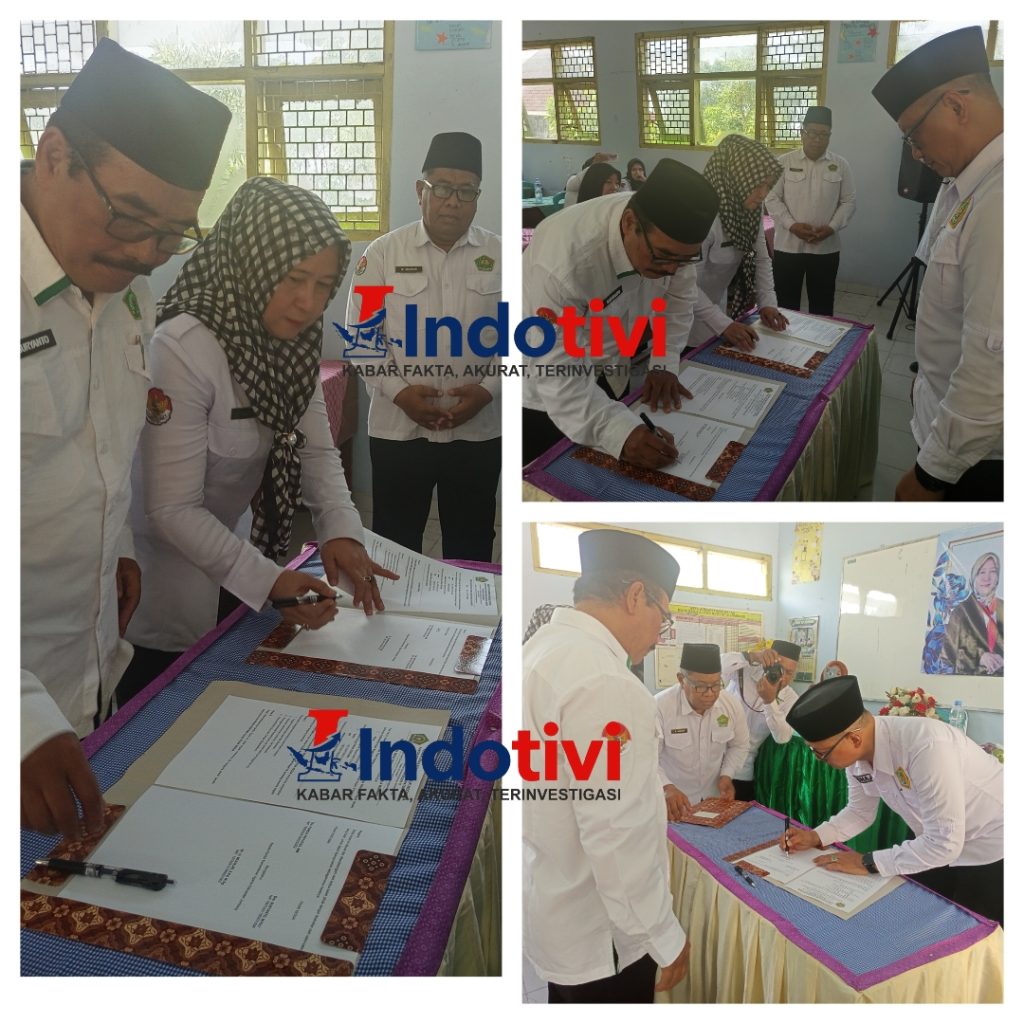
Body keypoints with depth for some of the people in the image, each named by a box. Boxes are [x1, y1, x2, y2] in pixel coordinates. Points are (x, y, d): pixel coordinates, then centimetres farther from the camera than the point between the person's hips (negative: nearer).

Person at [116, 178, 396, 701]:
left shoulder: (292, 339, -8)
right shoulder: (184, 350, -31)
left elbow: (315, 448, -7)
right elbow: (172, 509, -29)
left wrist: (341, 531, -24)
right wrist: (267, 581, -35)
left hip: (225, 546, 7)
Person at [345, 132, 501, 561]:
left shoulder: (499, 254, 2)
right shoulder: (382, 252, 0)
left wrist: (486, 390, -12)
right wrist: (398, 391, -13)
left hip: (478, 429, 1)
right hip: (397, 428, 0)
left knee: (470, 546, 13)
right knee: (395, 545, 11)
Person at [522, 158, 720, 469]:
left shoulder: (669, 238, -21)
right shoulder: (566, 262, -40)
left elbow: (678, 295, -2)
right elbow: (556, 373, -41)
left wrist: (664, 364, -12)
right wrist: (619, 432, -51)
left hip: (607, 377, 6)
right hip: (542, 390, -5)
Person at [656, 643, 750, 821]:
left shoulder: (732, 705, -7)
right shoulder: (659, 707, -21)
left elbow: (739, 745, 9)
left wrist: (726, 775, -5)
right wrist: (667, 788, -35)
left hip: (715, 799, 3)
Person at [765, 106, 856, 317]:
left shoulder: (841, 165, 4)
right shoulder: (784, 162, 0)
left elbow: (849, 201, 4)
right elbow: (771, 198, -3)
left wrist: (831, 228, -12)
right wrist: (791, 225, -16)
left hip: (826, 248, 1)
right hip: (787, 245, -1)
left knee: (822, 303, 8)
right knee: (786, 302, 6)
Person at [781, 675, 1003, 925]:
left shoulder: (925, 746, -38)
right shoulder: (857, 752, -15)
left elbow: (944, 842, -35)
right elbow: (860, 812, 3)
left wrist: (868, 863, -26)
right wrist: (815, 837, -13)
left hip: (990, 851, -6)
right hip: (935, 845, 7)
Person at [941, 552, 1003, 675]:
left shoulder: (1003, 608, 8)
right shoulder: (960, 611, 3)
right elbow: (948, 651, 2)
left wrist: (1004, 659, -9)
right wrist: (978, 657, -12)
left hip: (1001, 677, 1)